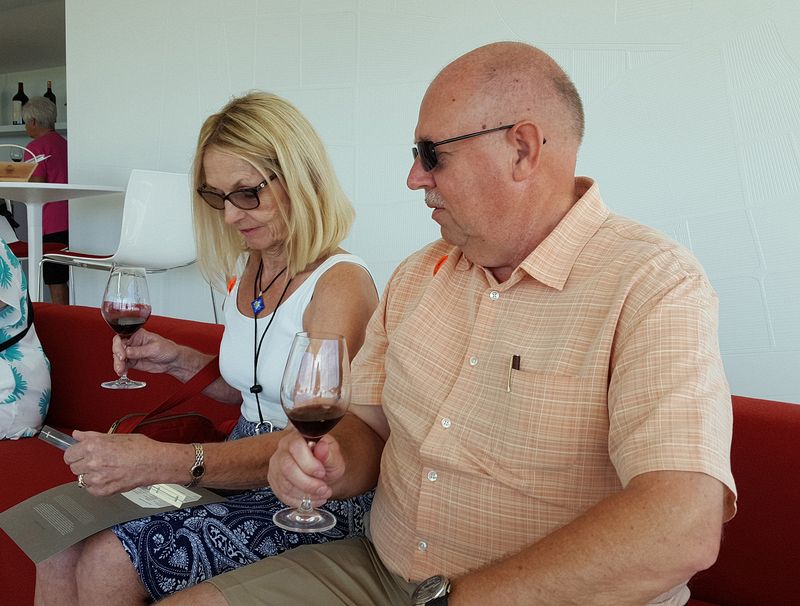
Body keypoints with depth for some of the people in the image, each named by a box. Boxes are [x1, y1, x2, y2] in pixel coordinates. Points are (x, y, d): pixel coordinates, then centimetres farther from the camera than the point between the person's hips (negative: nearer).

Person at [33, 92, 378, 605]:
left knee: (108, 564, -20)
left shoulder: (341, 283, -16)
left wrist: (165, 461, -34)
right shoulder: (245, 270, 10)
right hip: (241, 467, 7)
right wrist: (179, 360, 5)